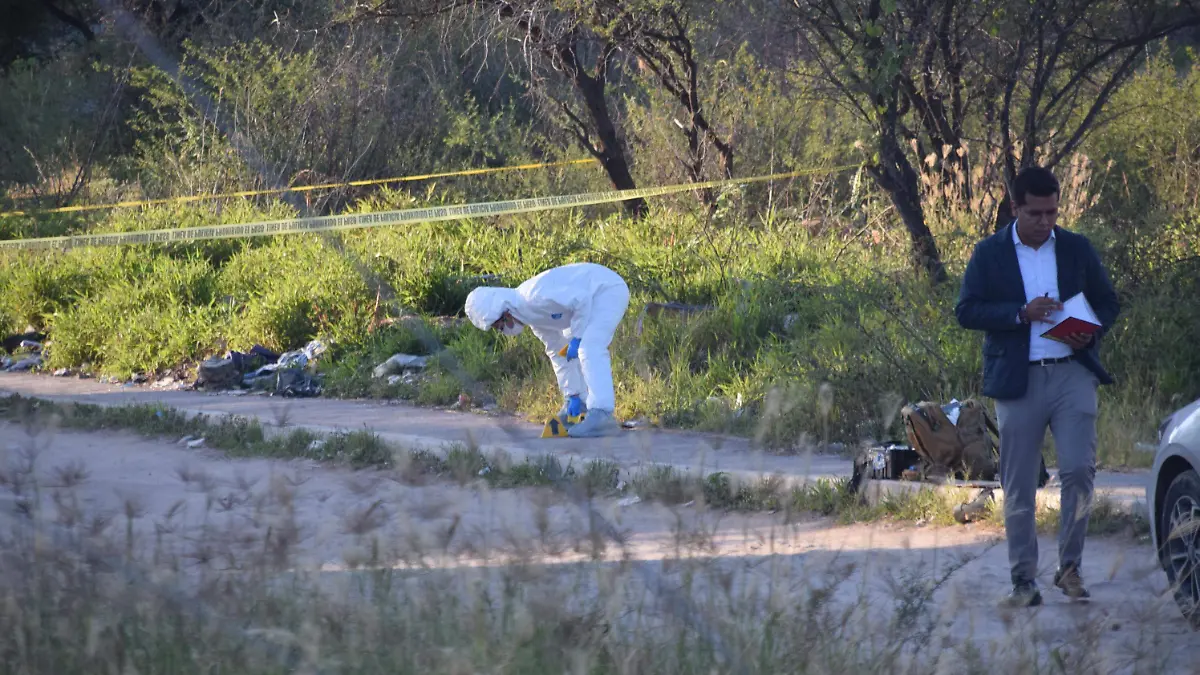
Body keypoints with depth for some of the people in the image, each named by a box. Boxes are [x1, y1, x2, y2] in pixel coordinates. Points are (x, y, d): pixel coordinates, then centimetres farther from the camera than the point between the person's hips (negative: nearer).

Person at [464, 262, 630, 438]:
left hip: (609, 290, -10)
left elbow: (582, 299, -28)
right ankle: (582, 405, 26)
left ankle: (601, 415, -34)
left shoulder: (535, 297, -26)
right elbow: (558, 352, 10)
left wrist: (577, 338, -19)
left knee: (590, 349, -24)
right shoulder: (533, 317, 6)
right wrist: (573, 395, 7)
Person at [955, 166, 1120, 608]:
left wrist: (1090, 333, -7)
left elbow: (1108, 302, 15)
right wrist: (1022, 313, -16)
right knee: (1018, 488, 2)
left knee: (1079, 468, -13)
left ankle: (1070, 566, 1)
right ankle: (1024, 582, 9)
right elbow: (966, 311, -3)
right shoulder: (990, 254, 3)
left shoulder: (1077, 249, 9)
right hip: (1017, 381, -1)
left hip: (1072, 371, 1)